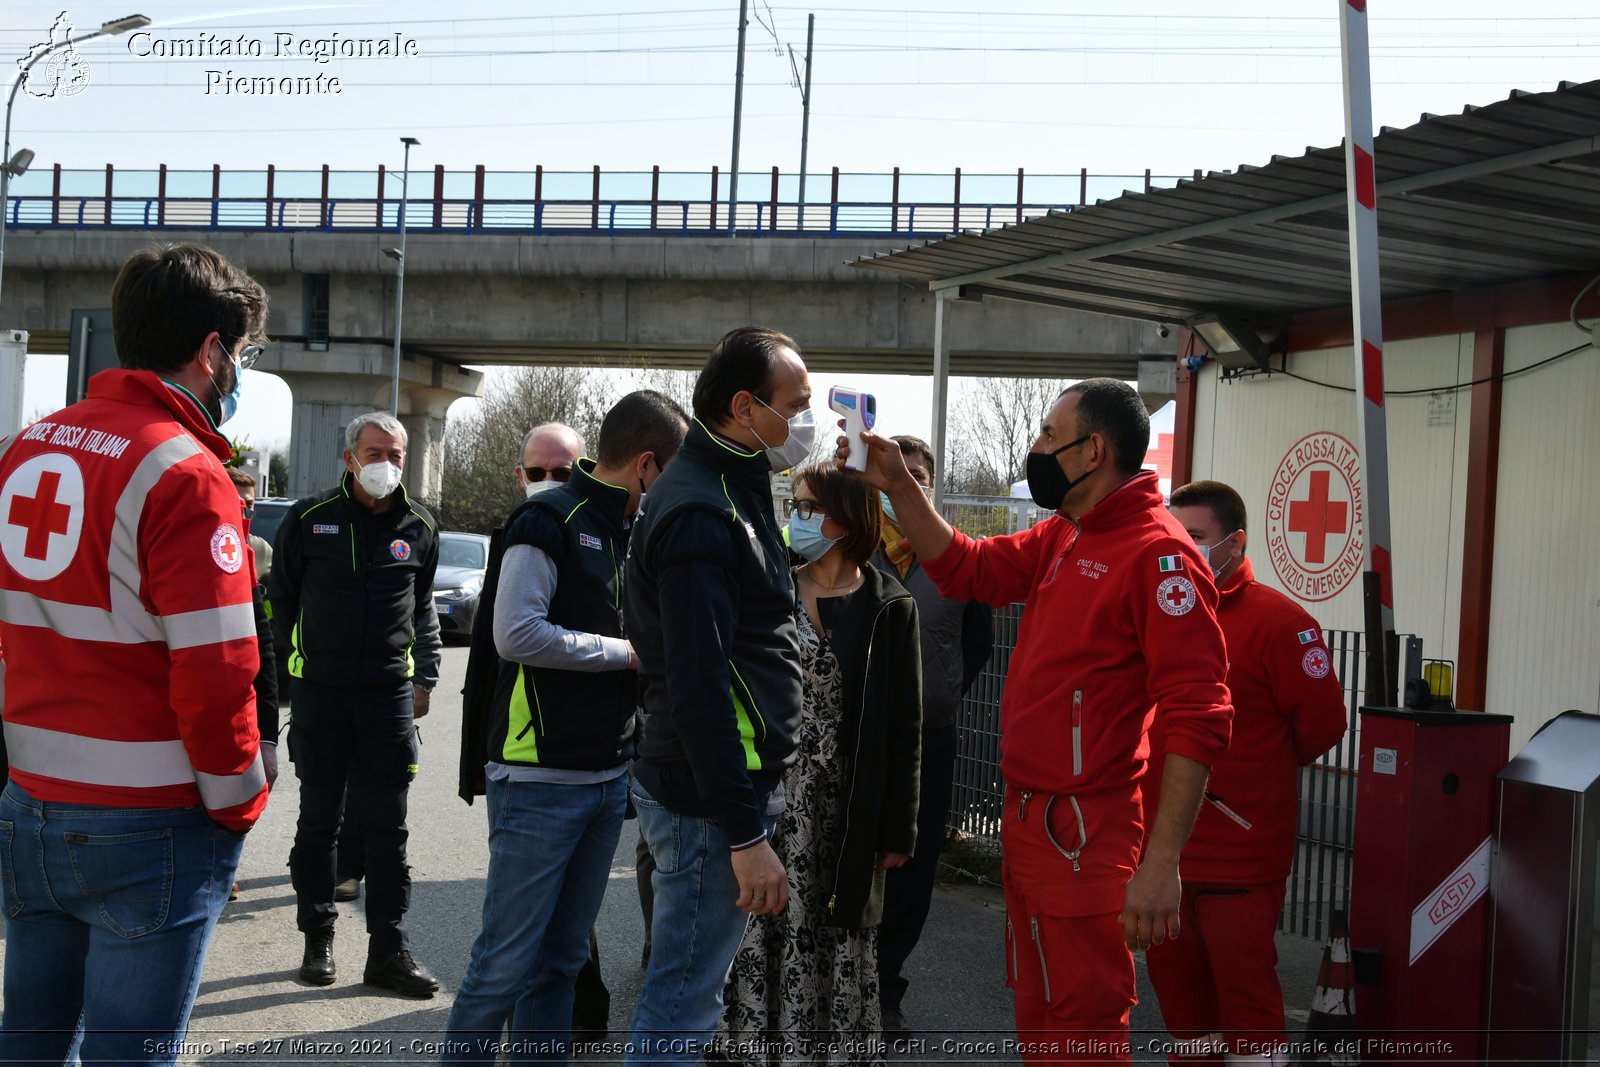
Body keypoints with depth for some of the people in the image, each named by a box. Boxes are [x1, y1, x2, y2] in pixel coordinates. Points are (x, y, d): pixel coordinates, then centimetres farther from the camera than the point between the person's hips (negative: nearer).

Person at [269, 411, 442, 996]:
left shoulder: (418, 527, 4)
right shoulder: (310, 518, -2)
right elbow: (281, 595, 10)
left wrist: (424, 676, 12)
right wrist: (303, 657, 12)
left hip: (390, 691, 1)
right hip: (319, 690, -1)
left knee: (387, 825, 3)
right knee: (319, 819, 9)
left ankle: (389, 948, 10)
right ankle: (318, 937, 22)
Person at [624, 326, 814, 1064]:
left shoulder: (732, 491, 14)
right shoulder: (700, 513, -19)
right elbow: (698, 688, -24)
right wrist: (746, 833, -23)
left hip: (734, 786, 10)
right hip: (709, 803, -10)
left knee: (688, 995, 19)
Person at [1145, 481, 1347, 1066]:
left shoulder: (1277, 620, -13)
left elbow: (1321, 721, -9)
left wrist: (1264, 774, 4)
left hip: (1239, 848, -6)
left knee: (1244, 983, 2)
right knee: (1173, 973, 17)